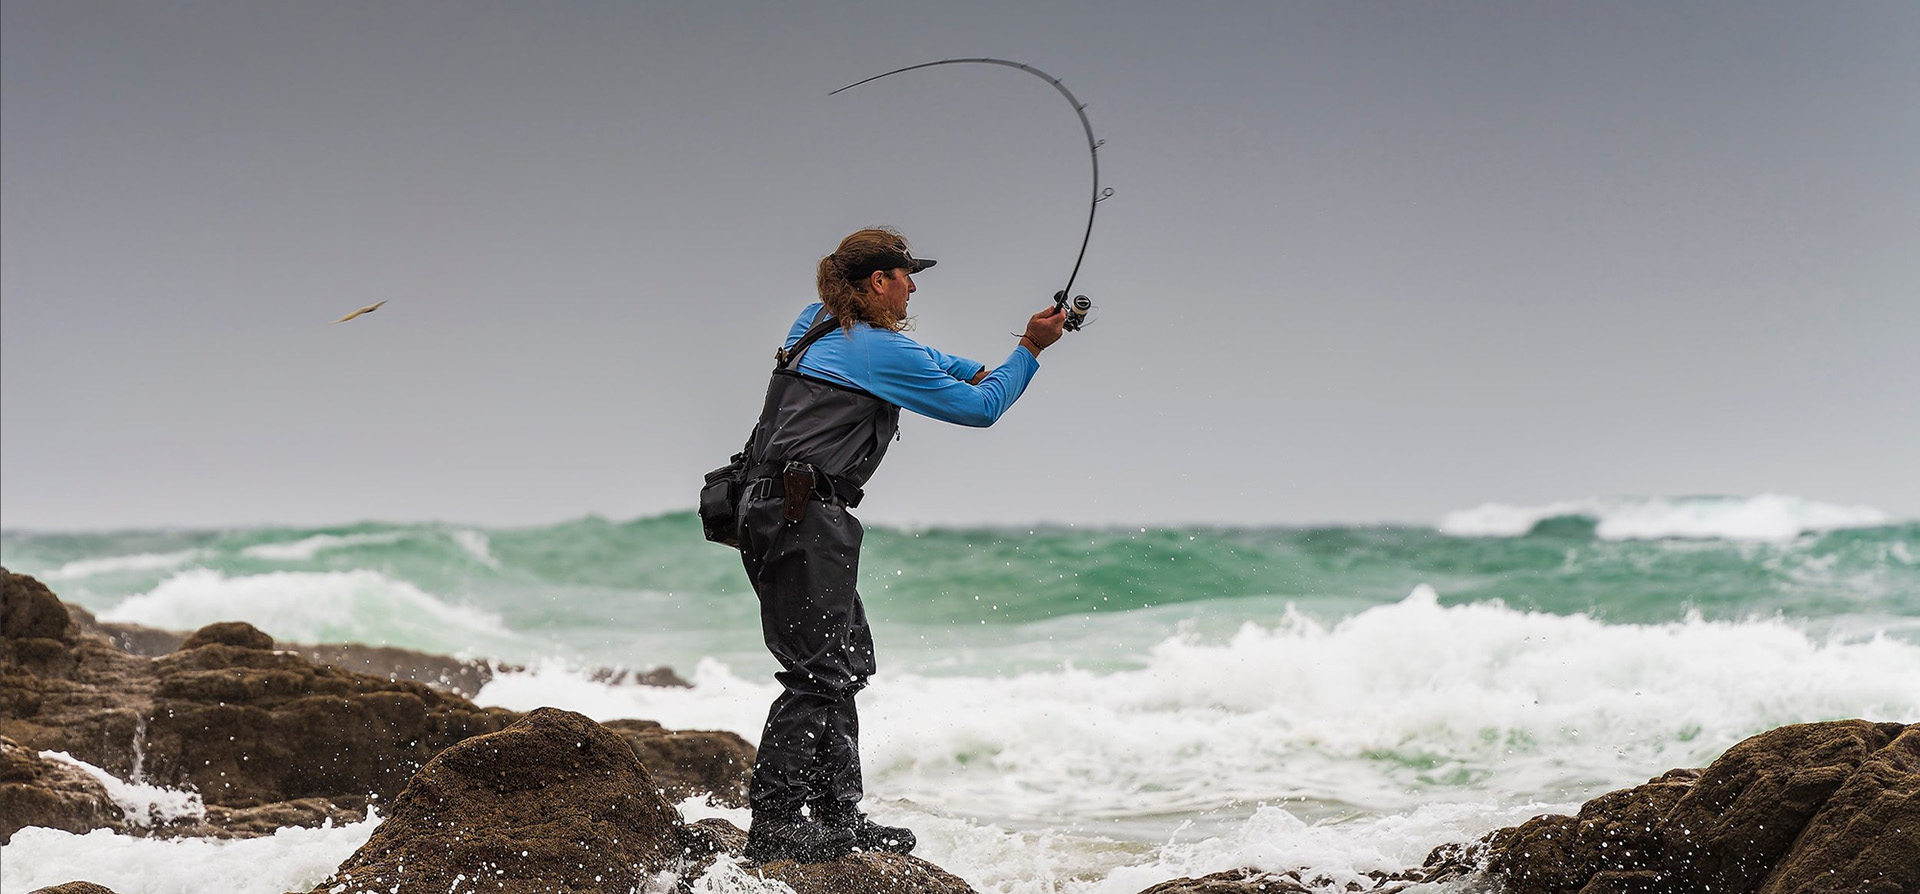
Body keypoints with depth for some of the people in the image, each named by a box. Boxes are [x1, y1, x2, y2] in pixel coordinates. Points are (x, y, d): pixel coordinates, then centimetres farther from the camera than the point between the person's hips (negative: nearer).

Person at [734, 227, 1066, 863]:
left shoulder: (816, 324, 17)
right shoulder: (881, 350, -9)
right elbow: (980, 410, 0)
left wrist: (973, 371, 20)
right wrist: (1029, 349, 11)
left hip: (770, 508, 10)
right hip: (804, 517, -10)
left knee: (848, 660, 14)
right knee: (814, 672, -11)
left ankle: (839, 817, 17)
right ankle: (772, 828, -13)